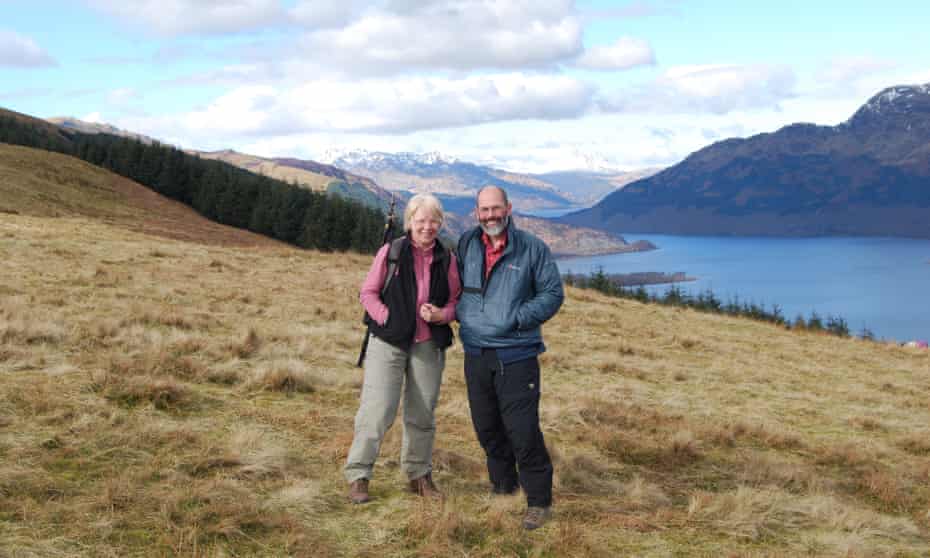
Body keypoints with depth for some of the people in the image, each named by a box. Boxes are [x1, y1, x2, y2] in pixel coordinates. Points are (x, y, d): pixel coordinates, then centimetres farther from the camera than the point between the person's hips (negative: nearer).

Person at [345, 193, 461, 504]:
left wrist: (442, 314, -10)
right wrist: (387, 318, -11)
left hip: (428, 346, 3)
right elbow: (368, 293, 1)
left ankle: (419, 474, 26)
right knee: (377, 411, -9)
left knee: (422, 414, 11)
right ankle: (357, 476, 1)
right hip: (388, 342, -3)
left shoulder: (447, 259, 5)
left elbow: (456, 300, 11)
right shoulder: (390, 252, -3)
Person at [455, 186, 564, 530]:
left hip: (516, 355, -4)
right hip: (476, 354, 4)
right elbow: (456, 286, 21)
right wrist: (460, 313, 4)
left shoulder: (532, 249, -4)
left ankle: (539, 500, 5)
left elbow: (553, 294, -2)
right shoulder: (467, 245, 6)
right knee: (486, 427, 13)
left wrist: (516, 318, -11)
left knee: (522, 429, -8)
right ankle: (503, 486, 33)